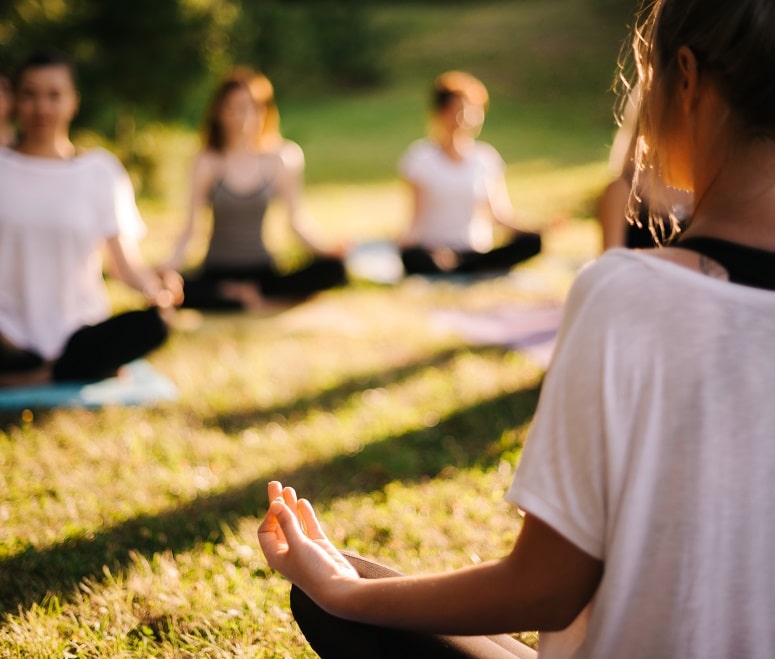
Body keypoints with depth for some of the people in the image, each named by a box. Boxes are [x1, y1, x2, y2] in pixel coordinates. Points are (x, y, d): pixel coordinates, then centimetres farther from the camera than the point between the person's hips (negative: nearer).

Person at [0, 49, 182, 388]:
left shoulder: (100, 170, 7)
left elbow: (125, 261, 4)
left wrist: (156, 287, -19)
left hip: (78, 334, 2)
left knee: (149, 325, -29)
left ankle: (33, 375, -16)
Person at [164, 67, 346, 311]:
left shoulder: (279, 159, -1)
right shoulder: (208, 162, -6)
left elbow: (296, 220, 3)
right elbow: (192, 223, -7)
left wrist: (327, 250, -14)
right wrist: (170, 266, -23)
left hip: (261, 270, 2)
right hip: (217, 273, -1)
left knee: (333, 270, -24)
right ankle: (245, 298, -20)